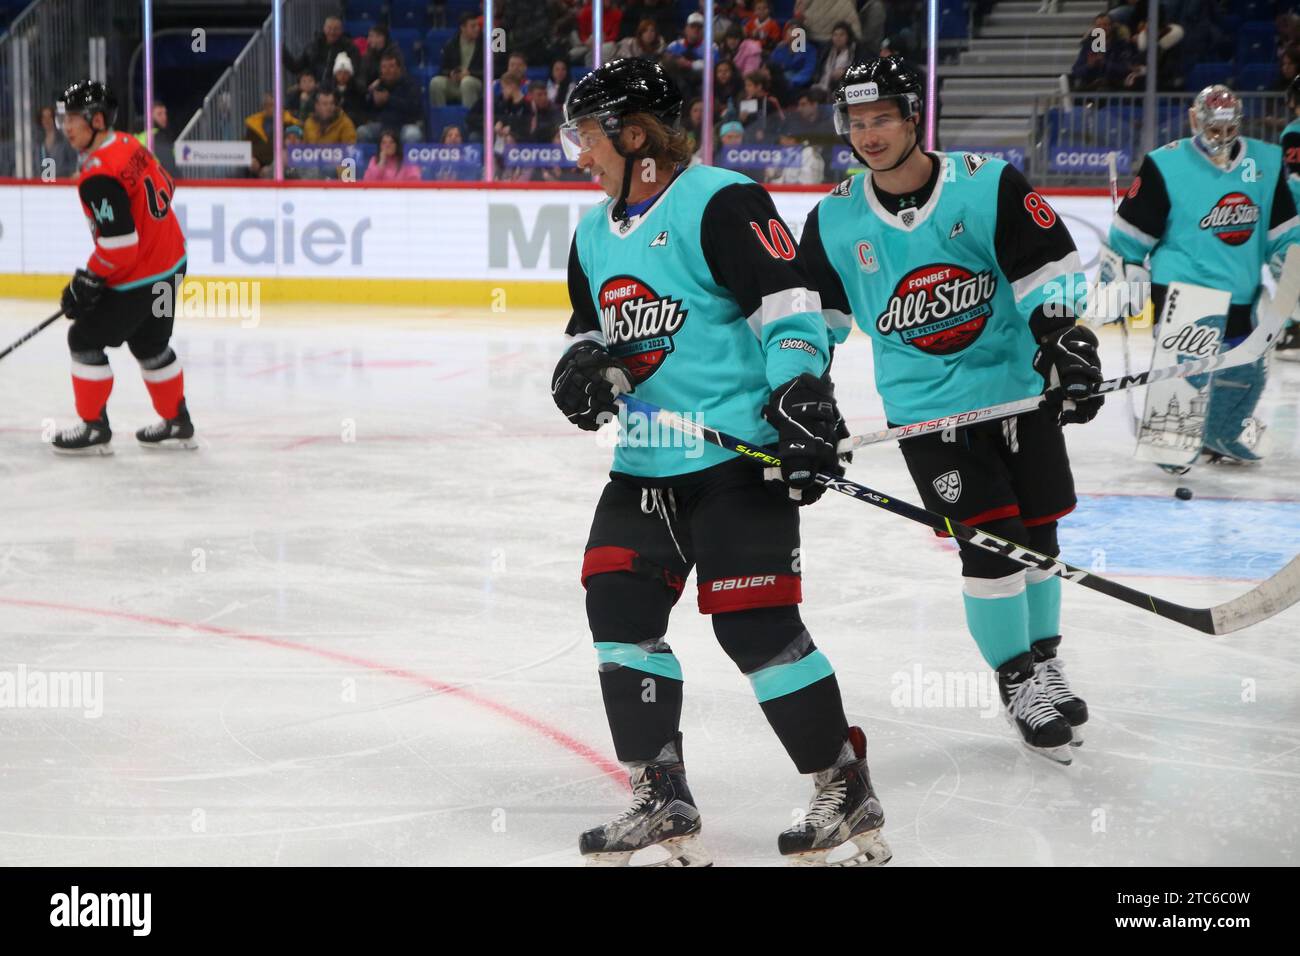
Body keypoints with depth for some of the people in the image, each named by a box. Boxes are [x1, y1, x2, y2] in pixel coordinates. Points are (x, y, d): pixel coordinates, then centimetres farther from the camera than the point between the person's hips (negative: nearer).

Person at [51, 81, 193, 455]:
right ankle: (177, 424, 32)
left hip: (139, 278, -9)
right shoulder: (131, 146, 2)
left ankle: (94, 428, 9)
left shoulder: (99, 176, -26)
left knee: (85, 339, 1)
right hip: (170, 261, 9)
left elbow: (117, 244, -27)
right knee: (150, 344, 22)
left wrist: (86, 283, -15)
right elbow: (165, 190, 16)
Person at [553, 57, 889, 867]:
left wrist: (804, 402, -24)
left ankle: (848, 793, 4)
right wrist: (586, 367, 3)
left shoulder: (719, 203, -11)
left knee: (754, 622, -11)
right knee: (618, 607, 1)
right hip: (648, 461, 9)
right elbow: (595, 333, 26)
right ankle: (663, 801, 10)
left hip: (740, 452, -9)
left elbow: (790, 303, -16)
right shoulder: (594, 235, 17)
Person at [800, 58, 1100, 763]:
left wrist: (1066, 342, -21)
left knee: (1037, 534, 10)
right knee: (992, 538, -10)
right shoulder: (834, 221, -5)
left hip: (1018, 385, 1)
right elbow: (811, 319, 2)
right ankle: (1017, 681, 9)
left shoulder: (987, 185, -11)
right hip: (925, 406, -1)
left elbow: (1049, 270, -10)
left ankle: (1045, 658, 35)